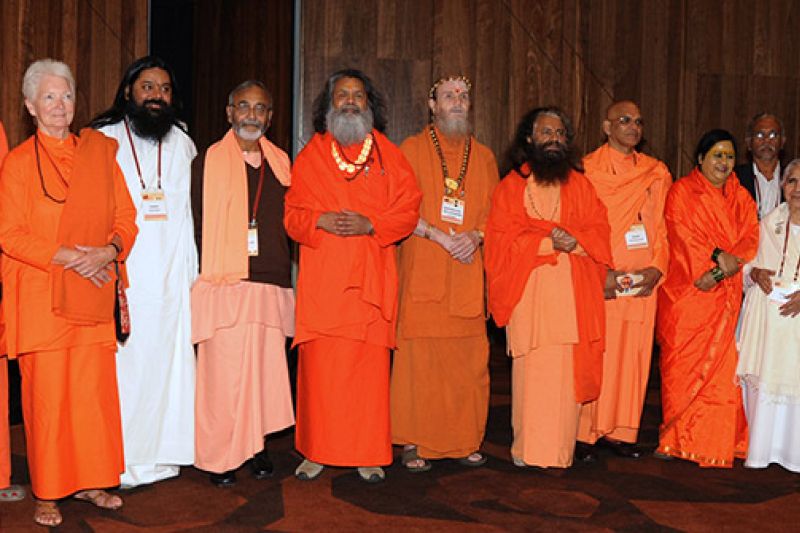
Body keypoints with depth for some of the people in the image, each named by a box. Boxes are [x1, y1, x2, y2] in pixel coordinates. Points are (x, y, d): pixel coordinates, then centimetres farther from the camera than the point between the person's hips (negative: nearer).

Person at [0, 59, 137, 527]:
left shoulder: (100, 152, 11)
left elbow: (126, 219, 10)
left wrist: (108, 250, -10)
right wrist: (66, 256, -15)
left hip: (93, 293, 3)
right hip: (40, 295, -3)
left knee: (94, 389, 4)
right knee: (46, 393, -1)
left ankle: (89, 480, 18)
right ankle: (47, 492, 10)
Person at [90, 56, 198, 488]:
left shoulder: (183, 145, 15)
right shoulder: (102, 141, 5)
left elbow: (191, 210, 14)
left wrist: (191, 271, 9)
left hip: (171, 278, 3)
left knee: (168, 361, 4)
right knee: (122, 366, -5)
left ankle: (160, 456, 15)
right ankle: (120, 461, 4)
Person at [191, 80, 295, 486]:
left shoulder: (280, 162, 14)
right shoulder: (209, 161, 2)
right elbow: (196, 223, 2)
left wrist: (283, 268, 11)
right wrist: (208, 269, -2)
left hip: (272, 286, 4)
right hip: (224, 284, -4)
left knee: (264, 368, 6)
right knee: (223, 370, -3)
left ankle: (255, 444, 19)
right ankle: (219, 456, 8)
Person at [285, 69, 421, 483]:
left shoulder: (388, 155, 12)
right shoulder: (310, 155, 12)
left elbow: (409, 211, 6)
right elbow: (292, 215, 10)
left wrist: (370, 224, -11)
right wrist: (321, 220, -11)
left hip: (371, 278, 0)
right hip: (321, 277, 0)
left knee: (370, 367, -1)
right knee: (319, 366, -2)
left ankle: (368, 454, 9)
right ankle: (317, 451, 9)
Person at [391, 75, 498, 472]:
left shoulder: (483, 156, 16)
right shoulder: (412, 149, 5)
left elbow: (495, 210, 13)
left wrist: (475, 235, -7)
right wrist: (440, 235, -13)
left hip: (467, 273, 3)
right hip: (421, 271, -3)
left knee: (469, 358, 1)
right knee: (418, 356, -5)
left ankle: (465, 440, 11)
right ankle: (413, 442, 3)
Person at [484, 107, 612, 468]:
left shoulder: (579, 184, 17)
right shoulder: (511, 186, 9)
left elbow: (599, 228, 10)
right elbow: (502, 238, -1)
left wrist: (575, 239, -11)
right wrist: (547, 241, -13)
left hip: (574, 292, 2)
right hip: (530, 292, -2)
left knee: (568, 370, -1)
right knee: (533, 371, -7)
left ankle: (561, 450, 8)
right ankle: (528, 450, 1)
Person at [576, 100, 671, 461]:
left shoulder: (657, 173, 14)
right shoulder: (588, 169, 2)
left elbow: (663, 227, 12)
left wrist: (657, 268, -3)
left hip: (643, 282, 4)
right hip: (599, 282, -4)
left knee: (633, 355, 5)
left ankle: (620, 431, 15)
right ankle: (585, 434, 6)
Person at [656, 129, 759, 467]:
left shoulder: (740, 197, 16)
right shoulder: (682, 191, 2)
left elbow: (751, 237, 4)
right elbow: (683, 237, -8)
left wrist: (729, 262, -13)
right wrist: (717, 256, -17)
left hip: (726, 296, 4)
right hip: (686, 292, -4)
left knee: (722, 365, 1)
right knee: (683, 364, -2)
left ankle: (714, 442, 9)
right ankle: (676, 438, 8)